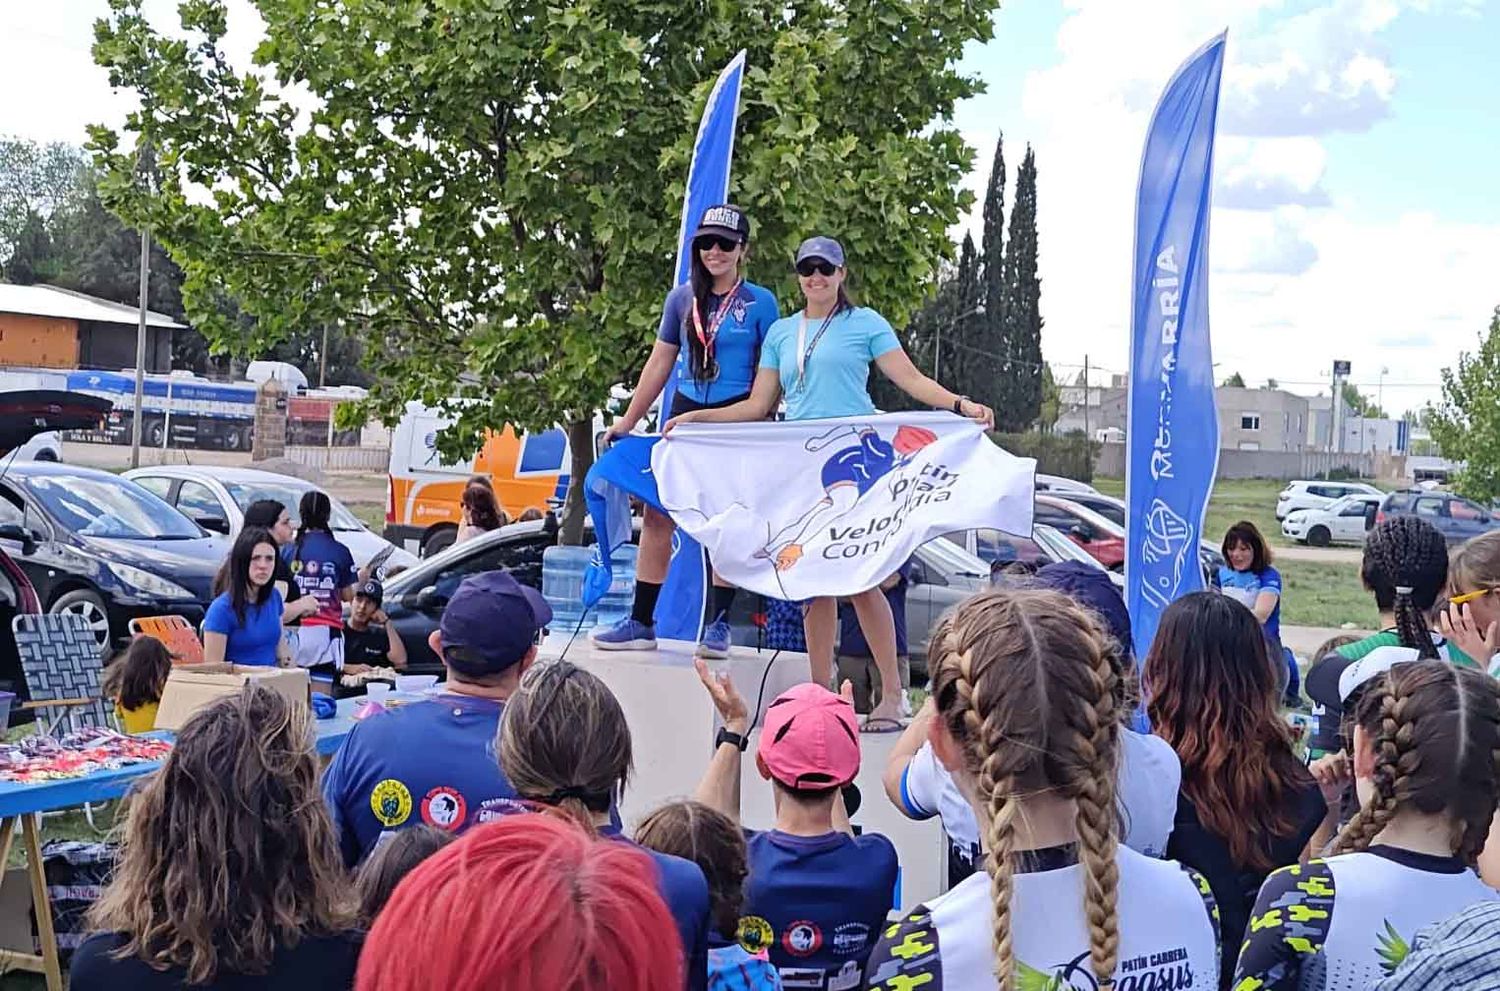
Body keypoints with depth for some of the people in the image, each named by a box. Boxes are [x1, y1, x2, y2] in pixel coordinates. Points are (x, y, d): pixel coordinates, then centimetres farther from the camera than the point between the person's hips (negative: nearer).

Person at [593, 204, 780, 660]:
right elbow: (659, 364, 14)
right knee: (656, 515, -2)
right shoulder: (681, 299, 10)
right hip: (685, 413, 4)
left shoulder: (760, 303, 1)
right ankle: (641, 622, 4)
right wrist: (628, 421, 12)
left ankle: (717, 625, 8)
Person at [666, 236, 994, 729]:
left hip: (853, 453, -4)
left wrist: (960, 404, -15)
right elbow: (758, 406, 19)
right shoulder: (780, 332, 19)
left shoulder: (864, 322, 7)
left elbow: (911, 379, 0)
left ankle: (892, 693, -5)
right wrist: (696, 417, 12)